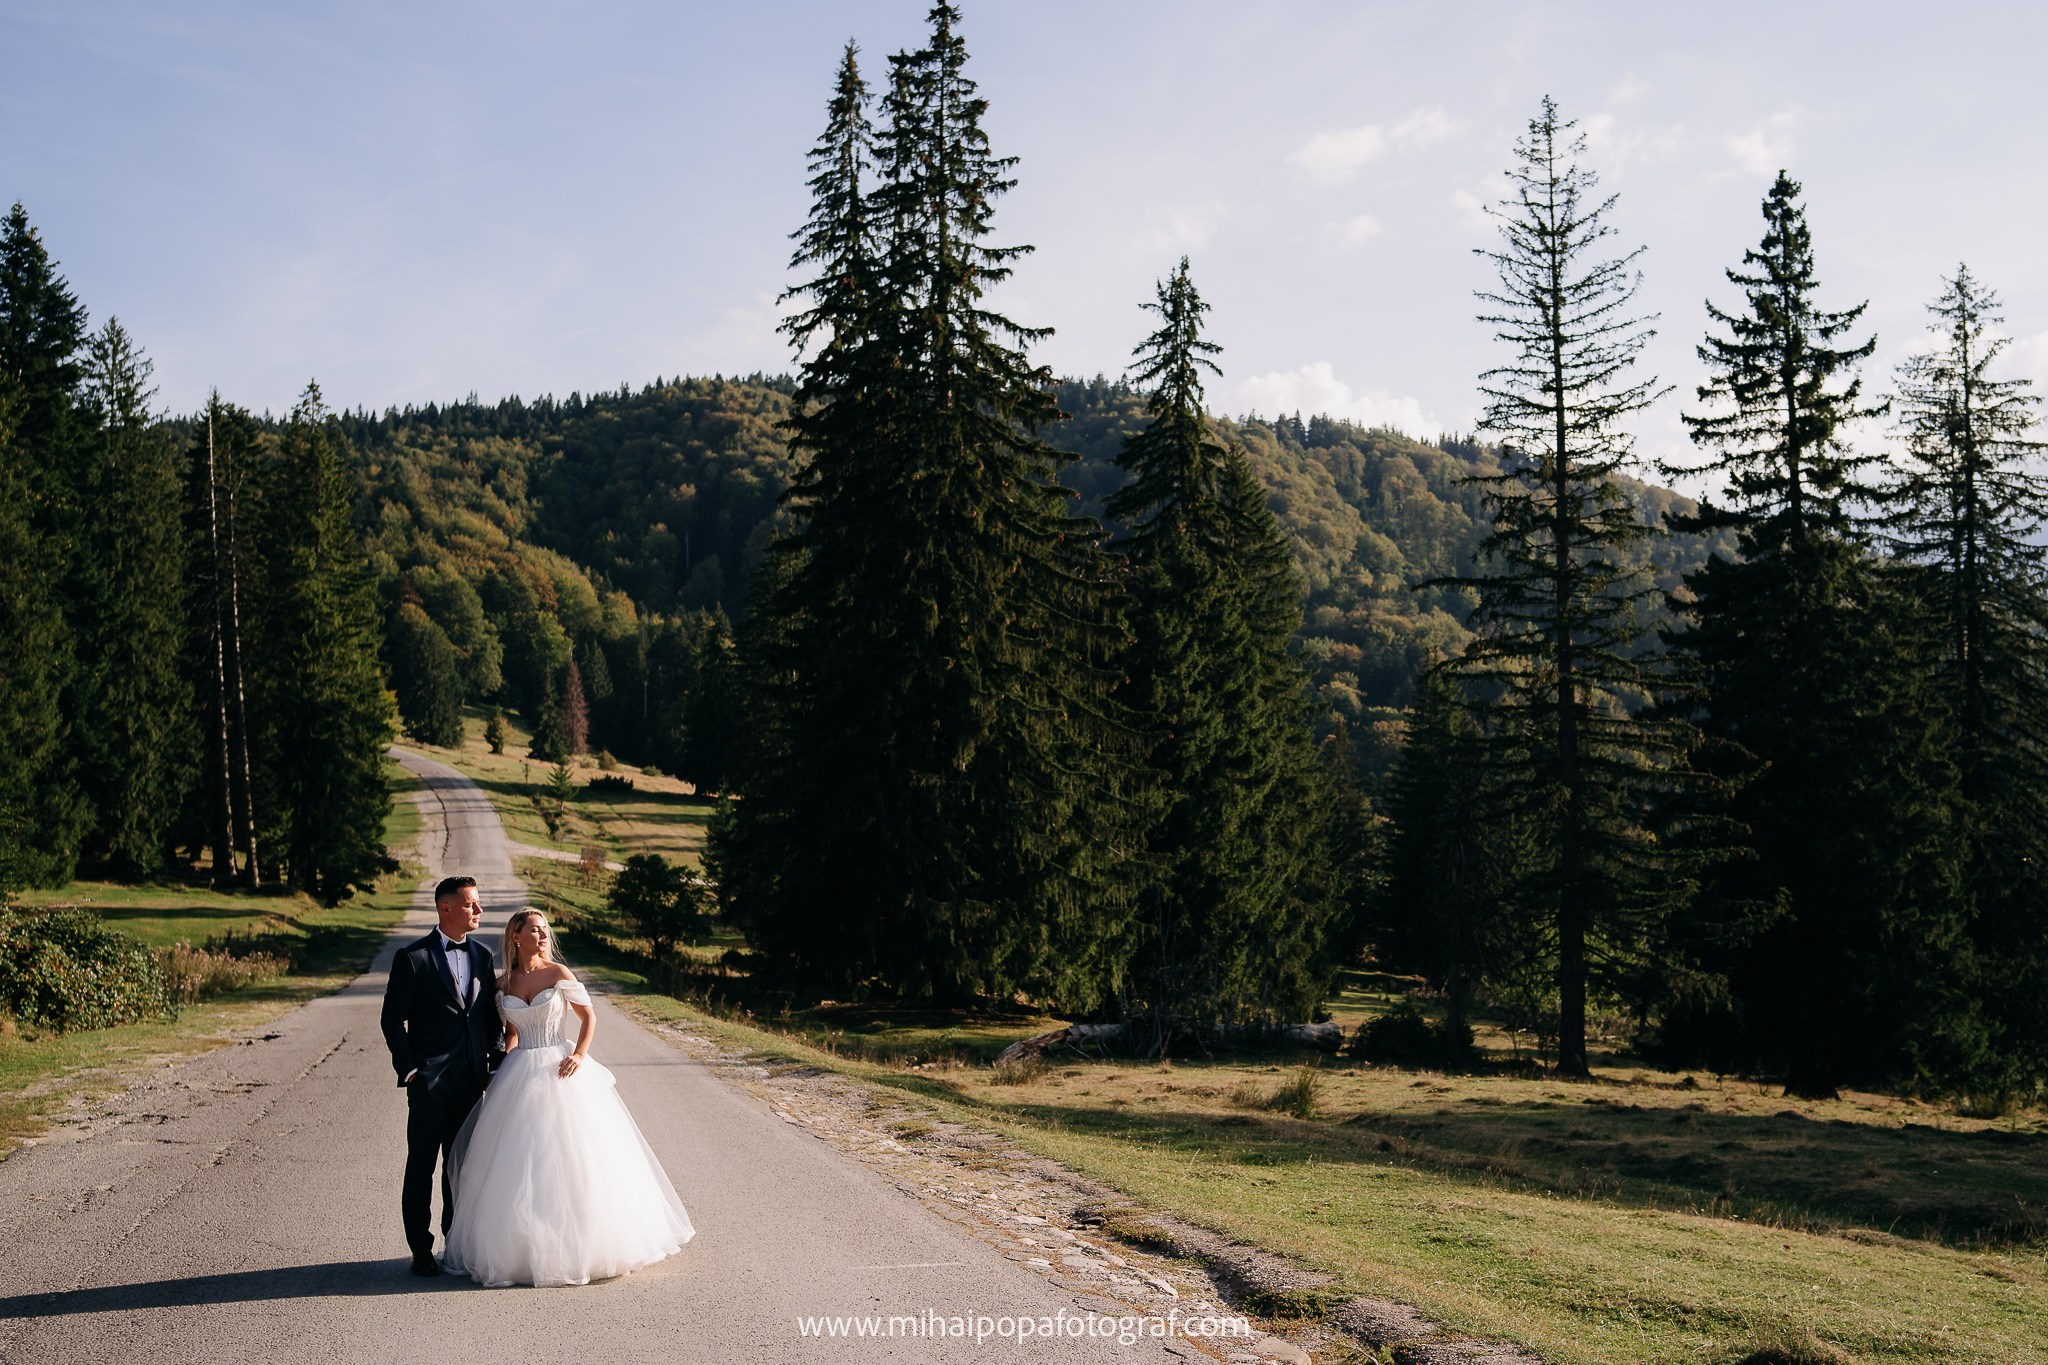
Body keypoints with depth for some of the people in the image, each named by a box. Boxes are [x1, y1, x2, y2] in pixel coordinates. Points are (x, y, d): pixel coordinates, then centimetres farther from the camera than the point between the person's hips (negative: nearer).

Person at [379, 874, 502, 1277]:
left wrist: (495, 1065, 9)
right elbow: (393, 1019, -4)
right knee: (421, 1167, 1)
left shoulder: (483, 956, 9)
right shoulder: (412, 958, -6)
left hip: (471, 1081, 5)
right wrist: (409, 1071, -9)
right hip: (429, 1080, -5)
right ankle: (421, 1250, 9)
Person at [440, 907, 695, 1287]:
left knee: (570, 1157, -2)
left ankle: (578, 1244, 8)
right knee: (519, 1163, 1)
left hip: (560, 1071, -3)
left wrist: (580, 1055, -11)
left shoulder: (559, 974, -3)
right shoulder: (504, 983, 6)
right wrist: (505, 1066, 7)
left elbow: (588, 1016, 1)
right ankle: (519, 1246, 10)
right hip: (520, 1075, 3)